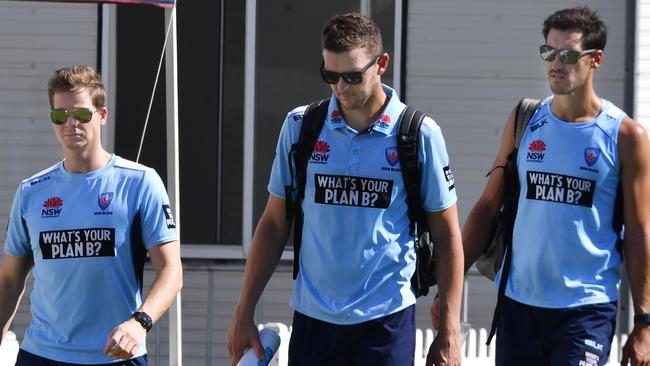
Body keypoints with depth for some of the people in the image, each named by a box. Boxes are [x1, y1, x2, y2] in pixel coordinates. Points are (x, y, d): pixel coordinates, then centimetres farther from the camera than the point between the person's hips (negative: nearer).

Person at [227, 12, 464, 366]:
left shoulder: (419, 135, -3)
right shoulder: (300, 126, 3)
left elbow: (447, 235, 2)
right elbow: (274, 223, 10)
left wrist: (449, 333, -2)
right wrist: (244, 313, 6)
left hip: (386, 322, -2)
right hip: (312, 319, 2)